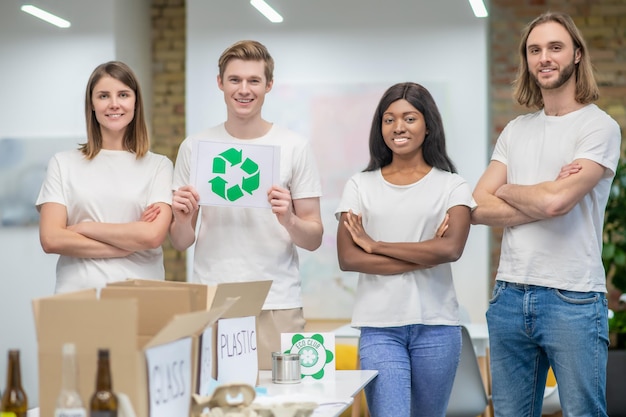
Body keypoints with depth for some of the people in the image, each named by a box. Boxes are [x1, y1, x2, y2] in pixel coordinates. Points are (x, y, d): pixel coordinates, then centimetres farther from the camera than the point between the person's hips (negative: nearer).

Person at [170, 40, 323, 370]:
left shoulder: (295, 148, 3)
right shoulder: (194, 147, 8)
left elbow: (314, 240, 2)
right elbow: (180, 243, 10)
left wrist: (289, 221, -17)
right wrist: (182, 220, -10)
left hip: (276, 308, -1)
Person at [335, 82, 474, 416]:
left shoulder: (452, 186, 4)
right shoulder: (360, 185, 7)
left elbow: (451, 249, -13)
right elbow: (348, 259, -4)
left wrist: (375, 245, -8)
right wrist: (424, 256, -10)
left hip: (436, 326, 0)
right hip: (379, 327, 0)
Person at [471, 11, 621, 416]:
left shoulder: (599, 127, -4)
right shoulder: (515, 131, 14)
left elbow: (555, 200, -18)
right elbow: (479, 209, 3)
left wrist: (506, 190, 2)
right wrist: (543, 201, -10)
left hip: (573, 301, -5)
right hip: (509, 295, 6)